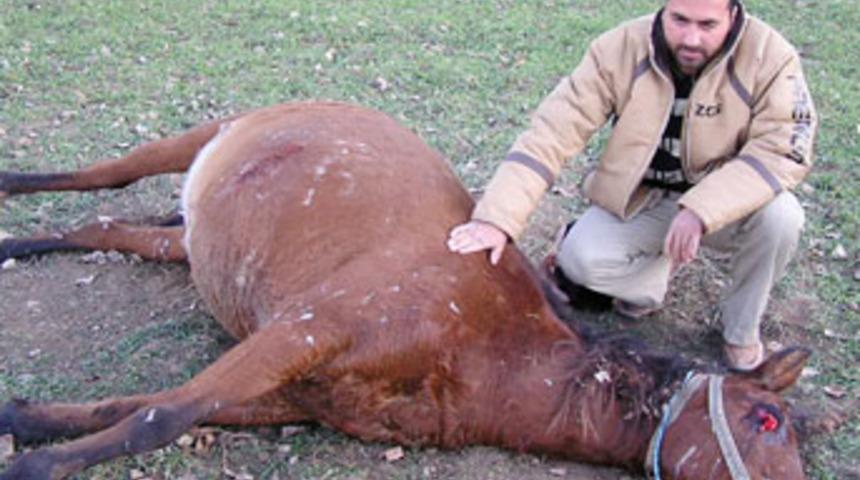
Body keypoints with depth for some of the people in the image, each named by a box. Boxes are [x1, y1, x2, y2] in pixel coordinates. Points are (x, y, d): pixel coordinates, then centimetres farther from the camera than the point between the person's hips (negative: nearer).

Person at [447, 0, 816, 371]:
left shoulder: (769, 56, -21)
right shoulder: (619, 49, -19)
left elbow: (785, 148, -26)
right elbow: (554, 131, -23)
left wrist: (701, 210, -40)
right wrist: (498, 217, -33)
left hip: (726, 203, 0)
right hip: (638, 202, 1)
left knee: (779, 215, -31)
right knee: (578, 260, -23)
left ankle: (741, 329, -2)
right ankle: (656, 276, 13)